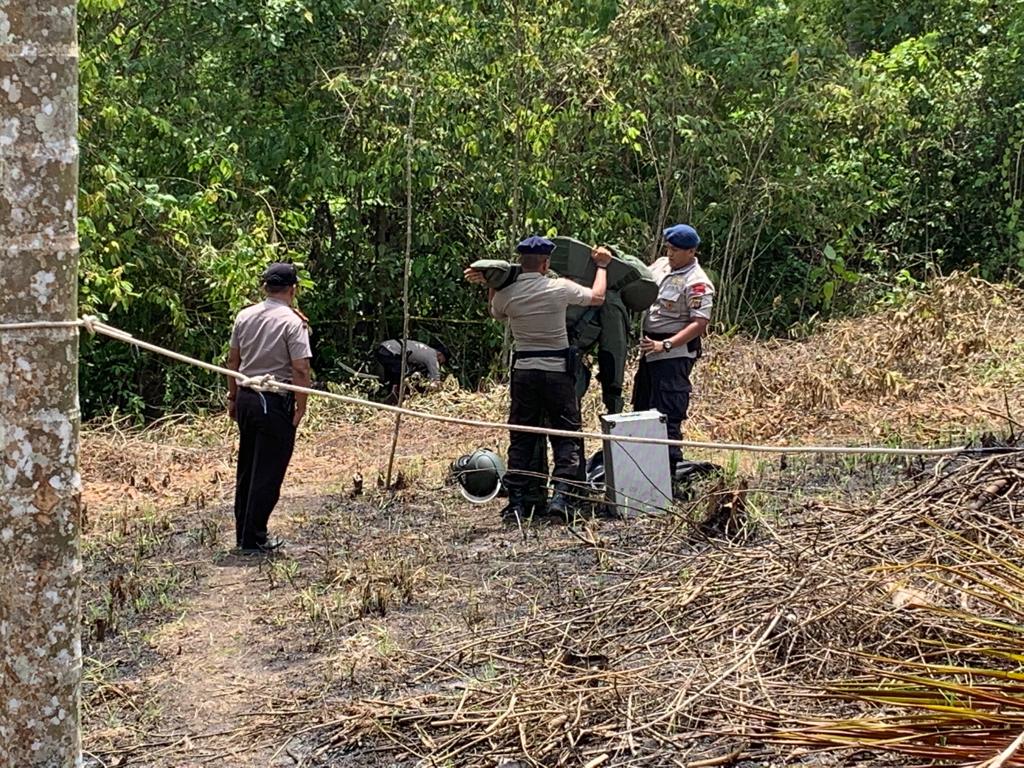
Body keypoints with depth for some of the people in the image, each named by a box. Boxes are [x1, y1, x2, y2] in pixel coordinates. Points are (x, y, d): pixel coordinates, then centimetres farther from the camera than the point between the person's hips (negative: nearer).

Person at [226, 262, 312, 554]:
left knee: (246, 469, 17)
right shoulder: (293, 322, -14)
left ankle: (243, 534, 25)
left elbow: (233, 360, 11)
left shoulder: (245, 316, 5)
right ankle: (253, 540, 4)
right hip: (276, 403, -7)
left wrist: (232, 397, 20)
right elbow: (300, 370, -18)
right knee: (268, 473, 1)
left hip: (246, 398, 7)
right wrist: (301, 407, -9)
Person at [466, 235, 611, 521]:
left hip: (524, 370, 3)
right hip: (557, 369, -2)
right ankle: (561, 495, -8)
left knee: (521, 437, 10)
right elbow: (597, 297, 5)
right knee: (566, 435, 5)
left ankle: (516, 501, 6)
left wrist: (490, 284, 27)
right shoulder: (559, 288, -10)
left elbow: (496, 314, 22)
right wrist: (601, 266, 19)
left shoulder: (506, 293, -2)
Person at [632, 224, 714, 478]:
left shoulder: (697, 283, -16)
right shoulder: (661, 264, 8)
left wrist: (665, 345, -27)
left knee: (668, 413, -10)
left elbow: (700, 323, -21)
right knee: (642, 407, 16)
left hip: (675, 353, -9)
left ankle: (668, 469, -7)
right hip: (651, 349, 9)